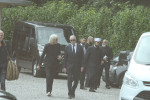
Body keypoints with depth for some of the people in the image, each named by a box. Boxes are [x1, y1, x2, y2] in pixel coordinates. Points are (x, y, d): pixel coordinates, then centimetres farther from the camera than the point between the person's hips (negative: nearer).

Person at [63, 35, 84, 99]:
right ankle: (70, 94, -10)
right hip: (69, 66, -1)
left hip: (77, 66, 1)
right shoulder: (67, 47, 4)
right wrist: (64, 67, 1)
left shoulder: (80, 47, 4)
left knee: (76, 80, 5)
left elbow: (82, 58, 3)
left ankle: (72, 92, 23)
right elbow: (65, 58, 6)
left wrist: (82, 66, -4)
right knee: (70, 79, -11)